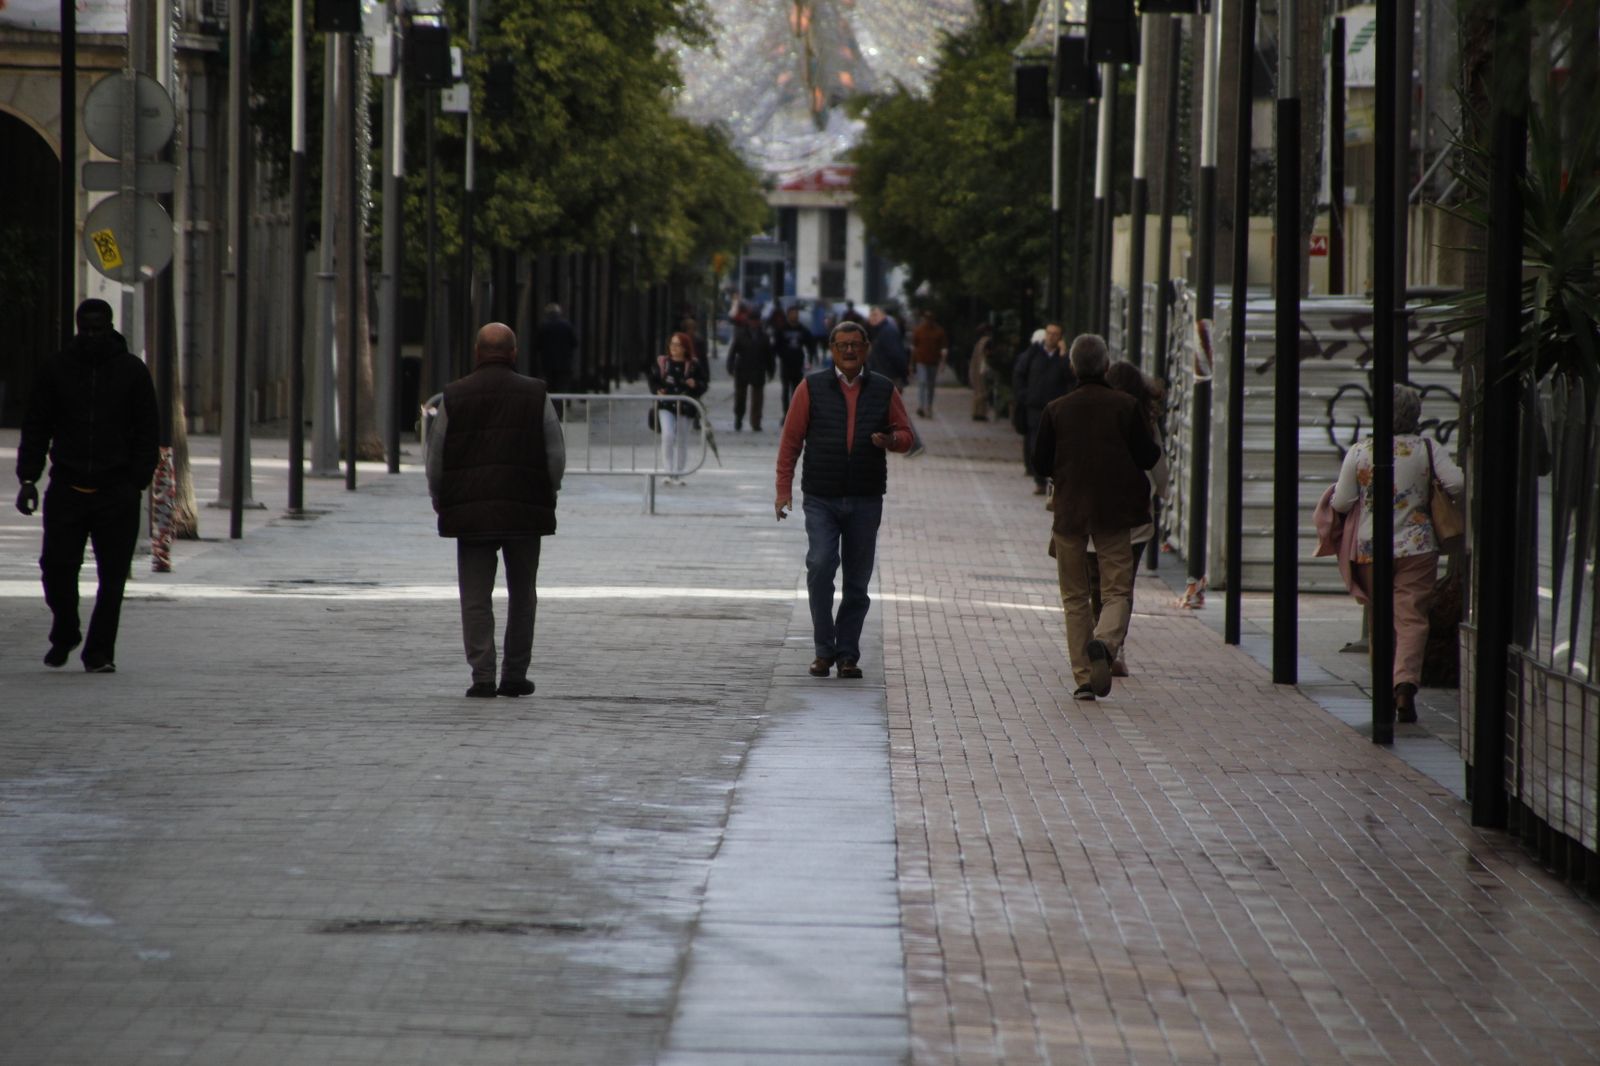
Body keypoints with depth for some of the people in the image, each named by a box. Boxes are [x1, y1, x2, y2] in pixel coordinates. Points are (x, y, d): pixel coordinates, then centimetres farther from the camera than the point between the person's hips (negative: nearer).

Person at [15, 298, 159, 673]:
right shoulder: (58, 369, 7)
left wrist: (137, 482, -5)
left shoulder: (133, 371, 4)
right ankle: (64, 635, 22)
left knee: (113, 576, -2)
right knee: (57, 566, -1)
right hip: (67, 486, 1)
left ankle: (99, 652, 6)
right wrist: (28, 477, 0)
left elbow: (148, 432, 5)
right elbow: (36, 427, 9)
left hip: (116, 491, -1)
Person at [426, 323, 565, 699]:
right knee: (522, 596, 12)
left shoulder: (454, 397, 0)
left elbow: (434, 460, 2)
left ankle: (482, 676, -7)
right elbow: (556, 456, 0)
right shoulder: (536, 395, 0)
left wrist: (441, 504, 16)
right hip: (525, 512, 0)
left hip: (470, 513, 0)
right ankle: (515, 675, 12)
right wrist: (545, 496, 15)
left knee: (476, 598, 2)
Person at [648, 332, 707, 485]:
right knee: (668, 435, -19)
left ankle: (679, 474, 21)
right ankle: (669, 472, -11)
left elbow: (703, 386, 5)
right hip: (666, 405, -1)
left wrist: (695, 385, -16)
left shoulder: (694, 365, 1)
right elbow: (653, 381, 9)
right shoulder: (661, 363, 3)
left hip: (686, 407, 1)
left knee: (682, 441, 9)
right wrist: (657, 391, -10)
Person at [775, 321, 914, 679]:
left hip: (866, 500, 2)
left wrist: (890, 439, -13)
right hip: (821, 499, -2)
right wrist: (784, 488, -4)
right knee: (820, 566, -17)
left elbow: (906, 435, 12)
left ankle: (847, 654, 14)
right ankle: (824, 650, -4)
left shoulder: (884, 390, 8)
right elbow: (791, 439, 3)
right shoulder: (812, 387, 3)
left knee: (857, 581, 4)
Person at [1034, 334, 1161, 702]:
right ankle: (1105, 641, -27)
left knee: (1075, 596, 10)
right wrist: (1156, 448, 19)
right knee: (1118, 591, 5)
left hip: (1070, 512, 1)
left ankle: (1083, 677, 5)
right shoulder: (1125, 406, -5)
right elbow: (1147, 457, -3)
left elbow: (1041, 461, 1)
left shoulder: (1057, 410, -2)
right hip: (1114, 512, -1)